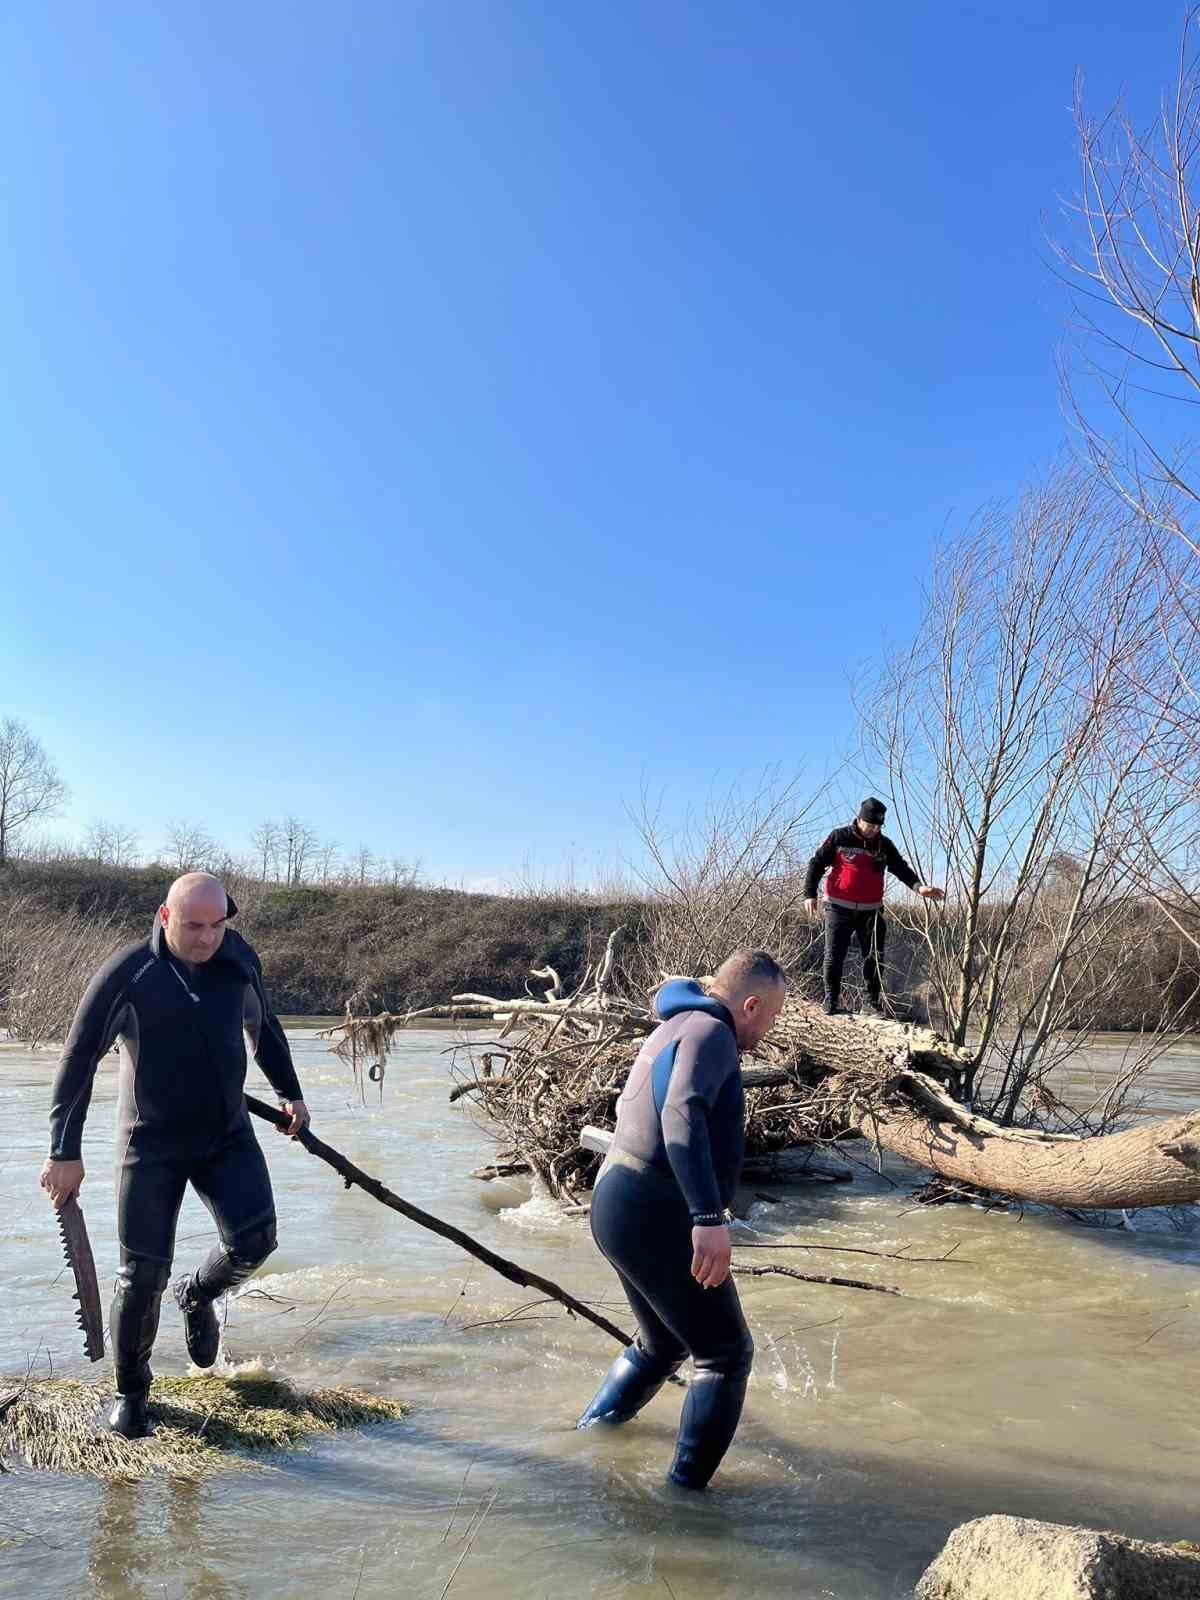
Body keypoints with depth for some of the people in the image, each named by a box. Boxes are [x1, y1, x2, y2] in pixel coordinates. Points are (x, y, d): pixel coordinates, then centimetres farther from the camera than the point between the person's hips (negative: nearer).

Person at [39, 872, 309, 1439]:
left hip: (228, 1135, 3)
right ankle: (129, 1390, 25)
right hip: (152, 1143, -3)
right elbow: (78, 1061, -12)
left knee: (253, 1239, -13)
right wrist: (64, 1153, -13)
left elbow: (262, 1026, 14)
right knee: (143, 1274, -1)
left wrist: (289, 1091, 17)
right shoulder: (127, 973, -17)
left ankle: (197, 1294, 22)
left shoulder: (238, 957, -4)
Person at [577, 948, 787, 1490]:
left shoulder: (673, 1030, 17)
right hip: (656, 1220, -10)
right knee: (726, 1355, 3)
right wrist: (709, 1218, -40)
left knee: (662, 1345, 26)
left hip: (617, 1208, 10)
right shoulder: (710, 1033, -14)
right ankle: (685, 1491, 5)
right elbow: (683, 1114, -32)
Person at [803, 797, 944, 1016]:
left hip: (870, 910, 3)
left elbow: (901, 868, 3)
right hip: (839, 908, -3)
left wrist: (918, 886, -16)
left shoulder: (884, 845, 7)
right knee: (834, 956, -1)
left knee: (874, 957, 0)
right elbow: (817, 864, 0)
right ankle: (831, 1001, 12)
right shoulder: (840, 838, -2)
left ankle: (873, 1002, 10)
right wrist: (810, 894, -9)